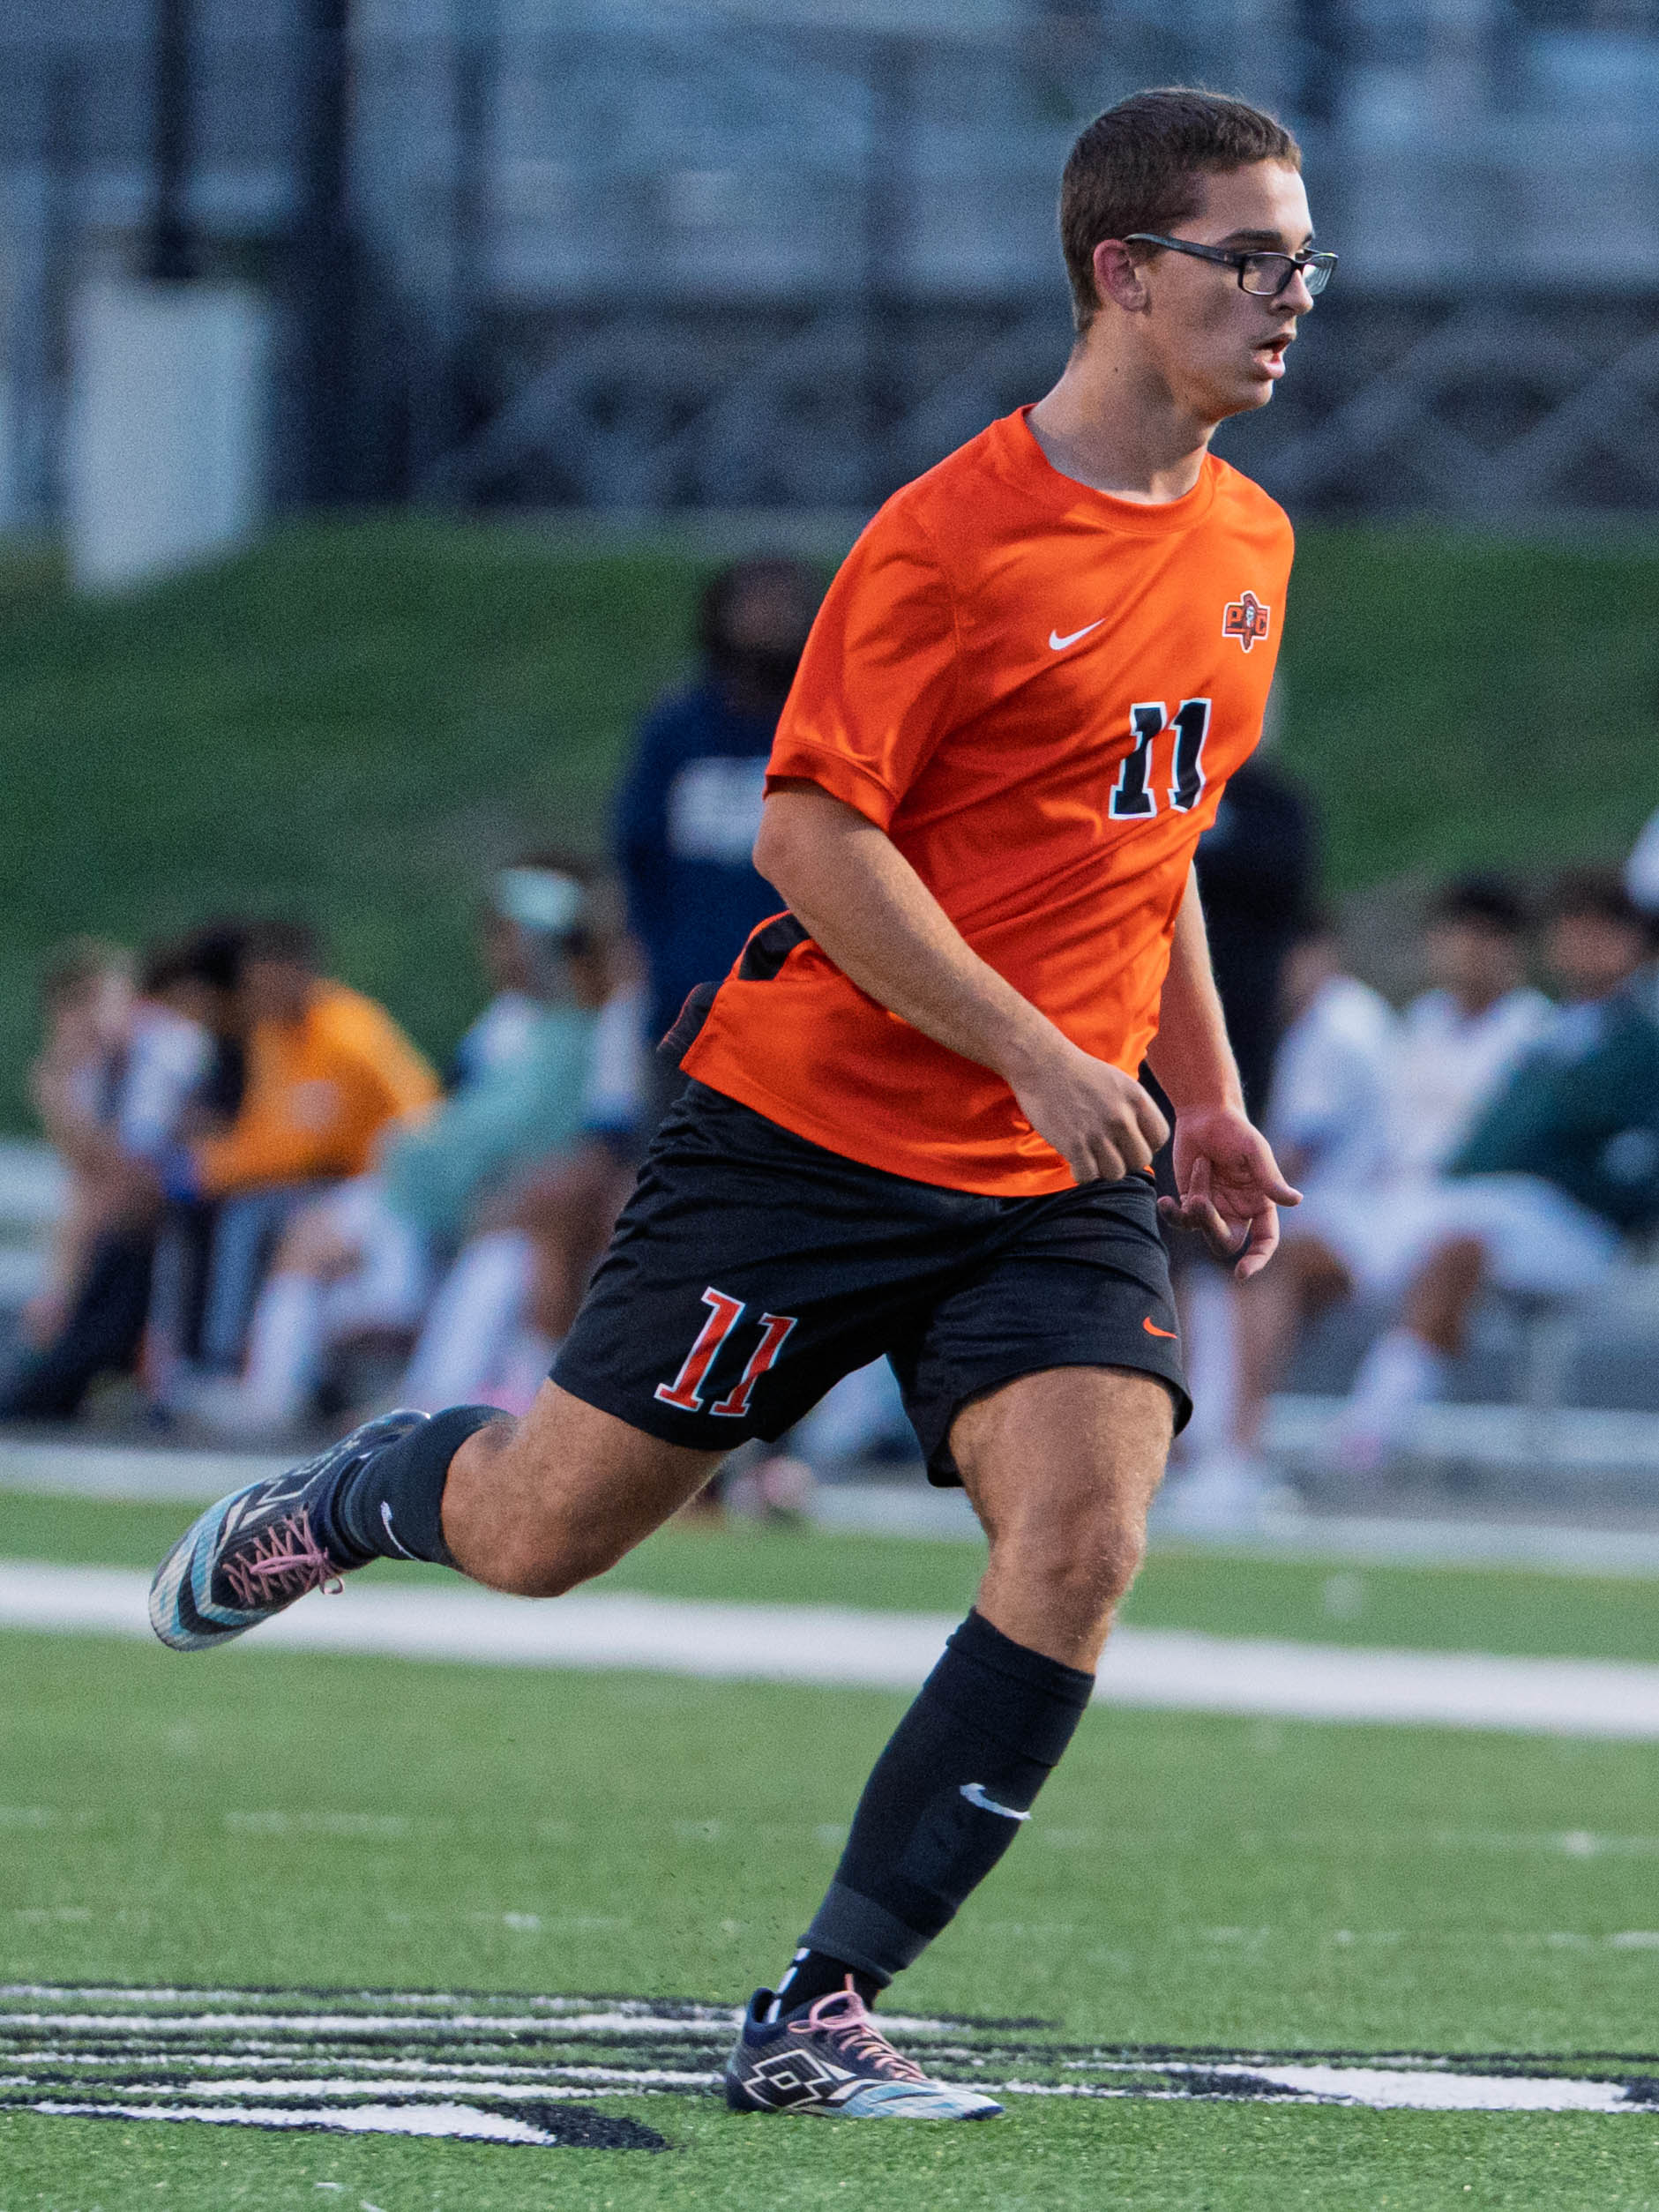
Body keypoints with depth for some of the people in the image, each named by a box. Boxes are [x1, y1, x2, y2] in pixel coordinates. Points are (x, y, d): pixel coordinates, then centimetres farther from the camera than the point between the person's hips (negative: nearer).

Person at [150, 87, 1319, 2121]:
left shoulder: (1246, 547, 8)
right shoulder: (955, 534, -15)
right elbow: (812, 833, -17)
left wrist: (1204, 1099, 19)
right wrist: (1035, 1054, -21)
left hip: (1056, 1184, 5)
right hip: (812, 1122, -5)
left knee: (1083, 1530, -19)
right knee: (537, 1538, 2)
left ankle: (820, 2013, -12)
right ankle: (353, 1497, 40)